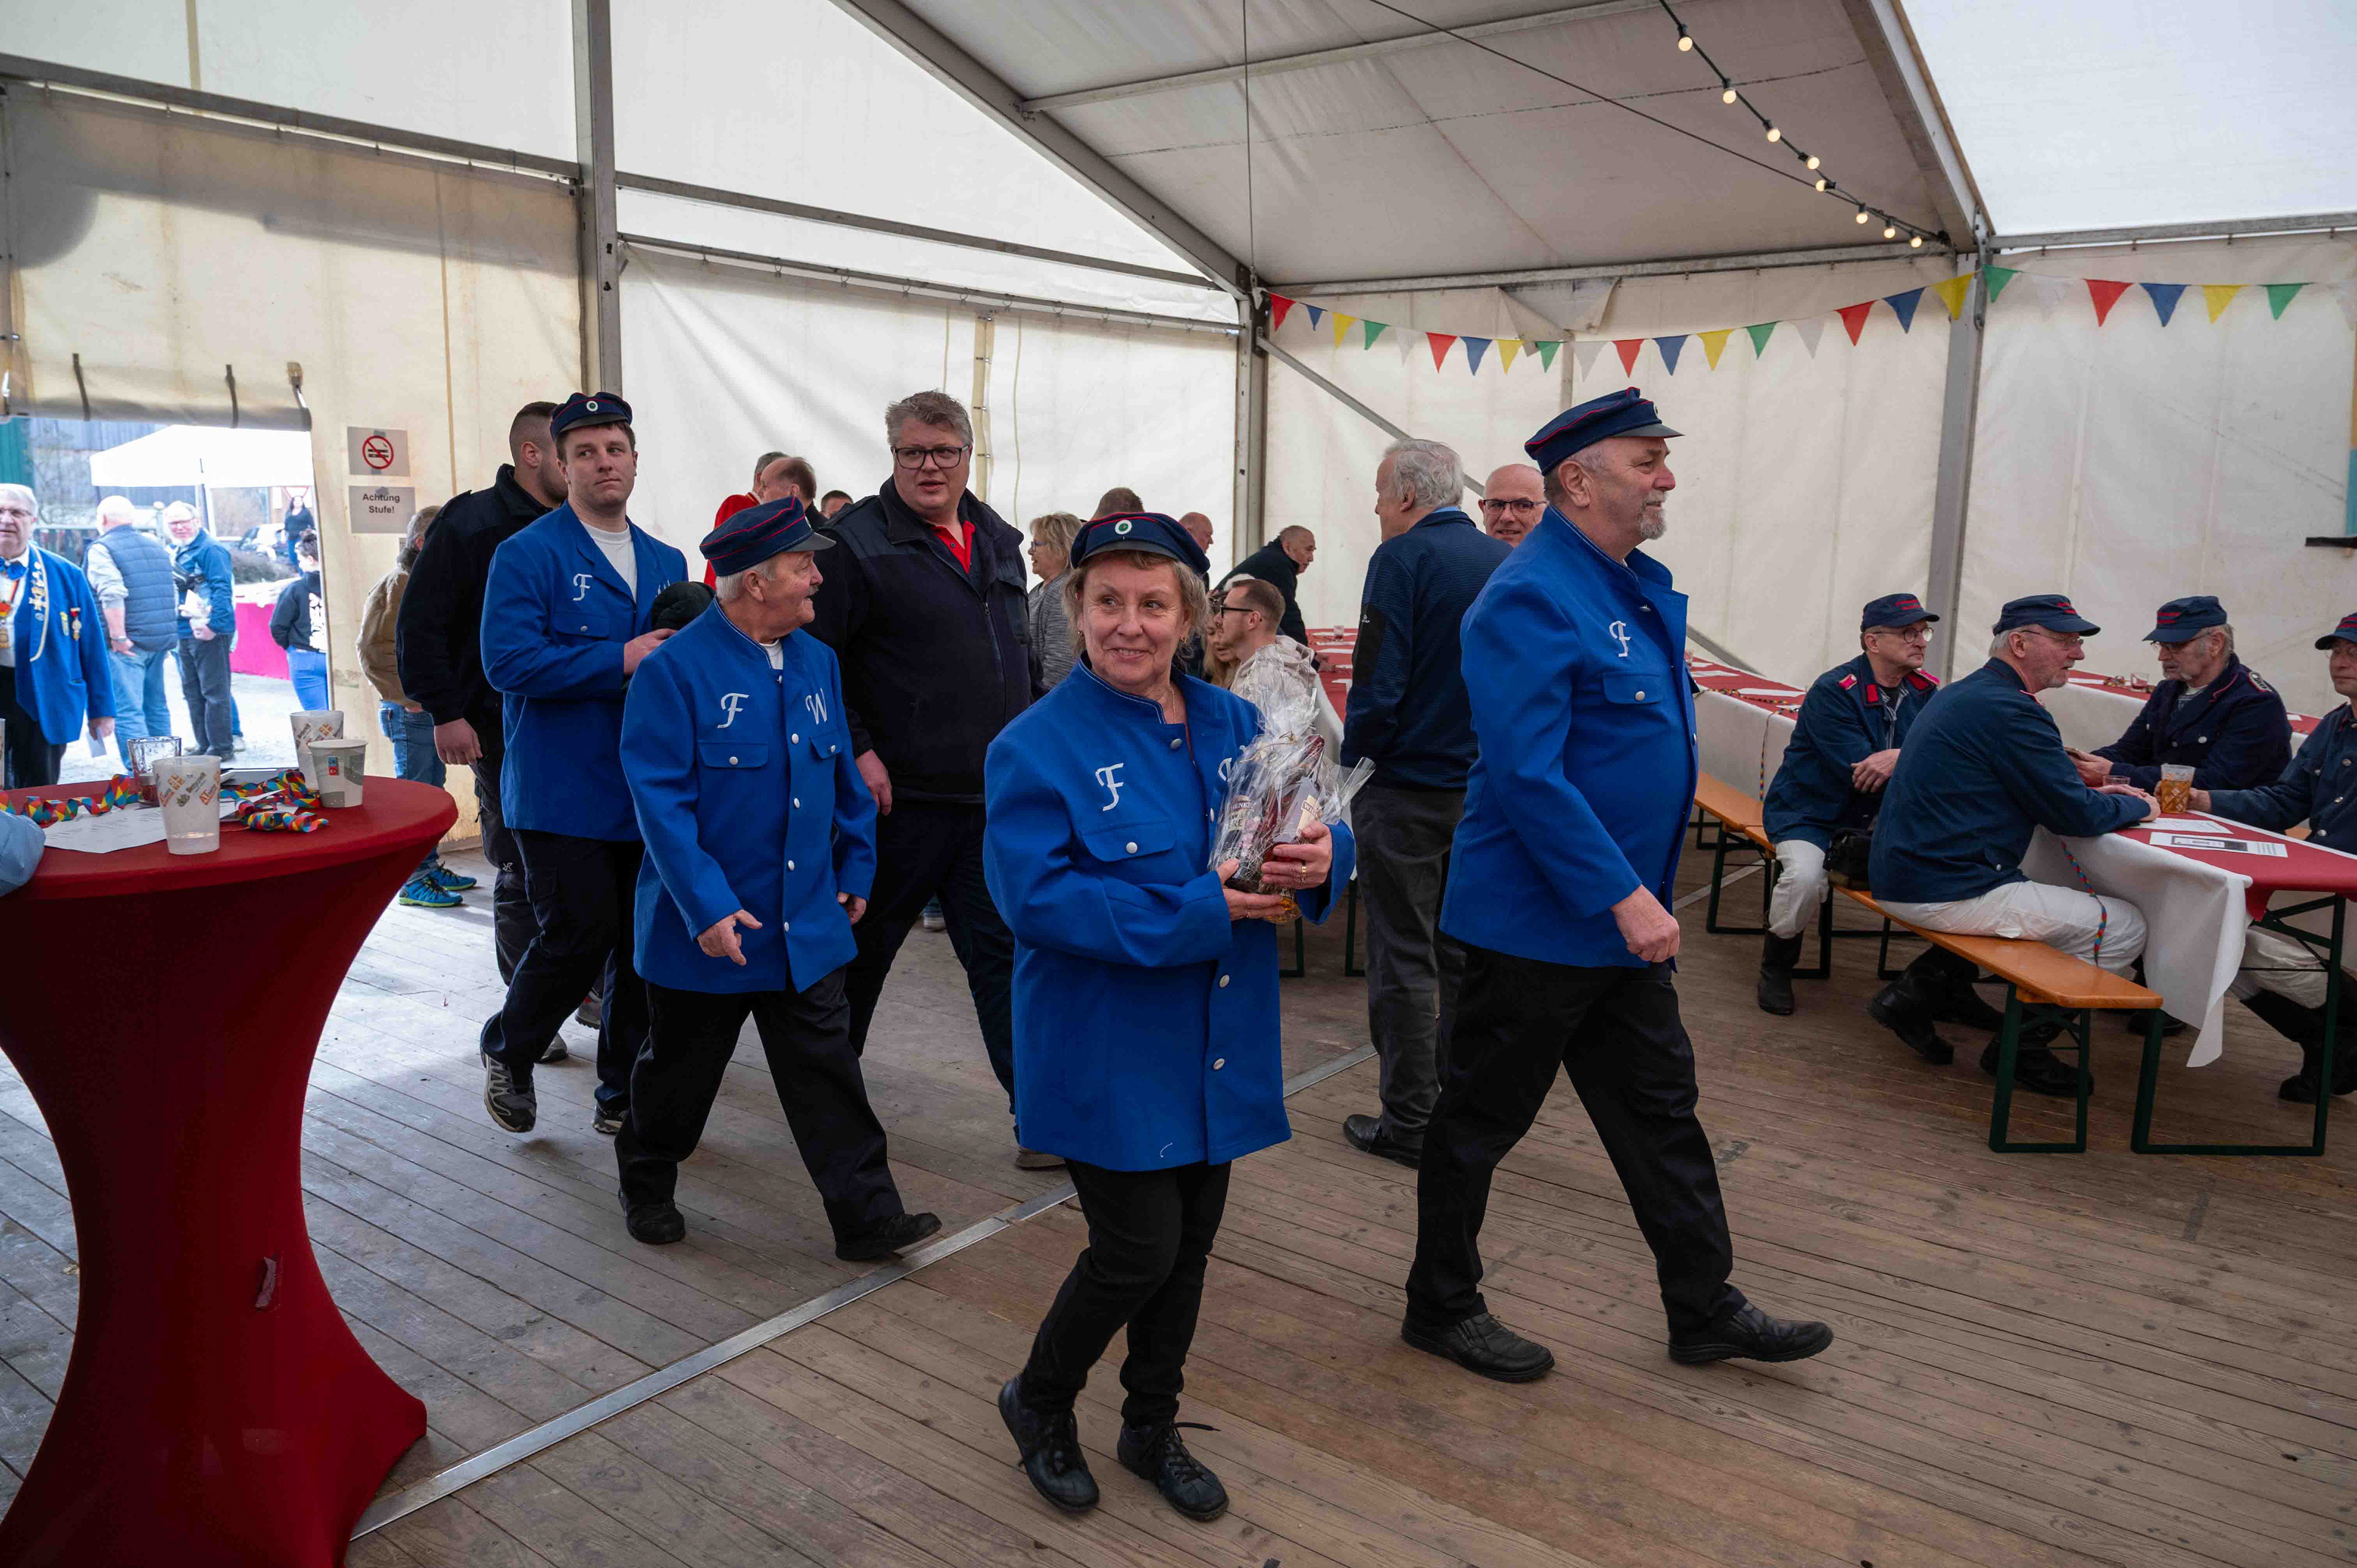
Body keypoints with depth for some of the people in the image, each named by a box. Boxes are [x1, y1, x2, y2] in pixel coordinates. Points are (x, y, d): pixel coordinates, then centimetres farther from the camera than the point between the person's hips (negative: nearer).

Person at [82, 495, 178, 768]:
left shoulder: (101, 549, -6)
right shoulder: (158, 548, 16)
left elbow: (112, 595, -20)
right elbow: (174, 595, 17)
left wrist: (118, 637, -18)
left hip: (125, 645, -7)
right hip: (160, 642, 7)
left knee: (127, 711, -7)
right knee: (156, 707, 16)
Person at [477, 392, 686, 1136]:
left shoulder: (666, 562, 14)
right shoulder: (527, 555, -5)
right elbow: (507, 662, -17)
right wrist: (620, 661, -21)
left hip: (649, 790, 6)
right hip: (563, 792, -6)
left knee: (644, 946, 9)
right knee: (580, 935, -7)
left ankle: (624, 1094, 24)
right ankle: (508, 1052, 22)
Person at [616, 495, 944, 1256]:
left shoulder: (816, 662, 5)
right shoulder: (676, 669, -16)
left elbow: (843, 777, 14)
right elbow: (660, 796, -19)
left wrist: (856, 869, 13)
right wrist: (706, 905, -23)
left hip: (806, 924, 5)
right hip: (710, 927, -5)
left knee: (827, 1071, 6)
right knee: (679, 1071, 15)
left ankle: (866, 1215, 12)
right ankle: (646, 1185, 39)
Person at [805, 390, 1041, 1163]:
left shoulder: (999, 542, 13)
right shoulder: (858, 541, -7)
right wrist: (856, 751, -16)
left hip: (995, 799, 5)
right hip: (899, 795, -5)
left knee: (1005, 953, 5)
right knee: (863, 947, 11)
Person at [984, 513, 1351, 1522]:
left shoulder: (1232, 726, 3)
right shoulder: (1037, 747, -13)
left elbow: (1310, 834, 5)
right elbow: (1036, 896, -23)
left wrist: (1323, 858, -20)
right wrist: (1199, 911, -27)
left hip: (1217, 1051, 6)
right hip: (1108, 1053, -5)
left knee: (1190, 1244, 16)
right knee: (1138, 1251, -1)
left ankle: (1152, 1428, 41)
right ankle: (1038, 1402, 30)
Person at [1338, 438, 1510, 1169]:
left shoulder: (1402, 558, -13)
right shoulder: (1506, 562, 6)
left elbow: (1378, 682, -18)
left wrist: (1352, 759, -4)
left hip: (1407, 788, -6)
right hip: (1486, 789, 6)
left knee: (1403, 958, 2)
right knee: (1465, 954, 16)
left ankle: (1410, 1121, 9)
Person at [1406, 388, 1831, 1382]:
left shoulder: (1641, 585, 10)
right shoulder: (1532, 599, -20)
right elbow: (1528, 774, -27)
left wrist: (1641, 892, 17)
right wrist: (1624, 897, -26)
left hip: (1624, 918, 9)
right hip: (1536, 920, -9)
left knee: (1660, 1110, 17)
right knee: (1481, 1116, 7)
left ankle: (1705, 1309, 31)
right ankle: (1441, 1308, 25)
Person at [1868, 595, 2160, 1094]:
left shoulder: (1968, 694, 16)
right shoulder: (2010, 710, -16)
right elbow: (2075, 817, -13)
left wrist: (2091, 793, 15)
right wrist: (2137, 807, 6)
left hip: (1898, 878, 10)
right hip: (1945, 893, -10)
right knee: (2124, 926, -2)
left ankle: (1914, 993, 20)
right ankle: (2021, 1047, 9)